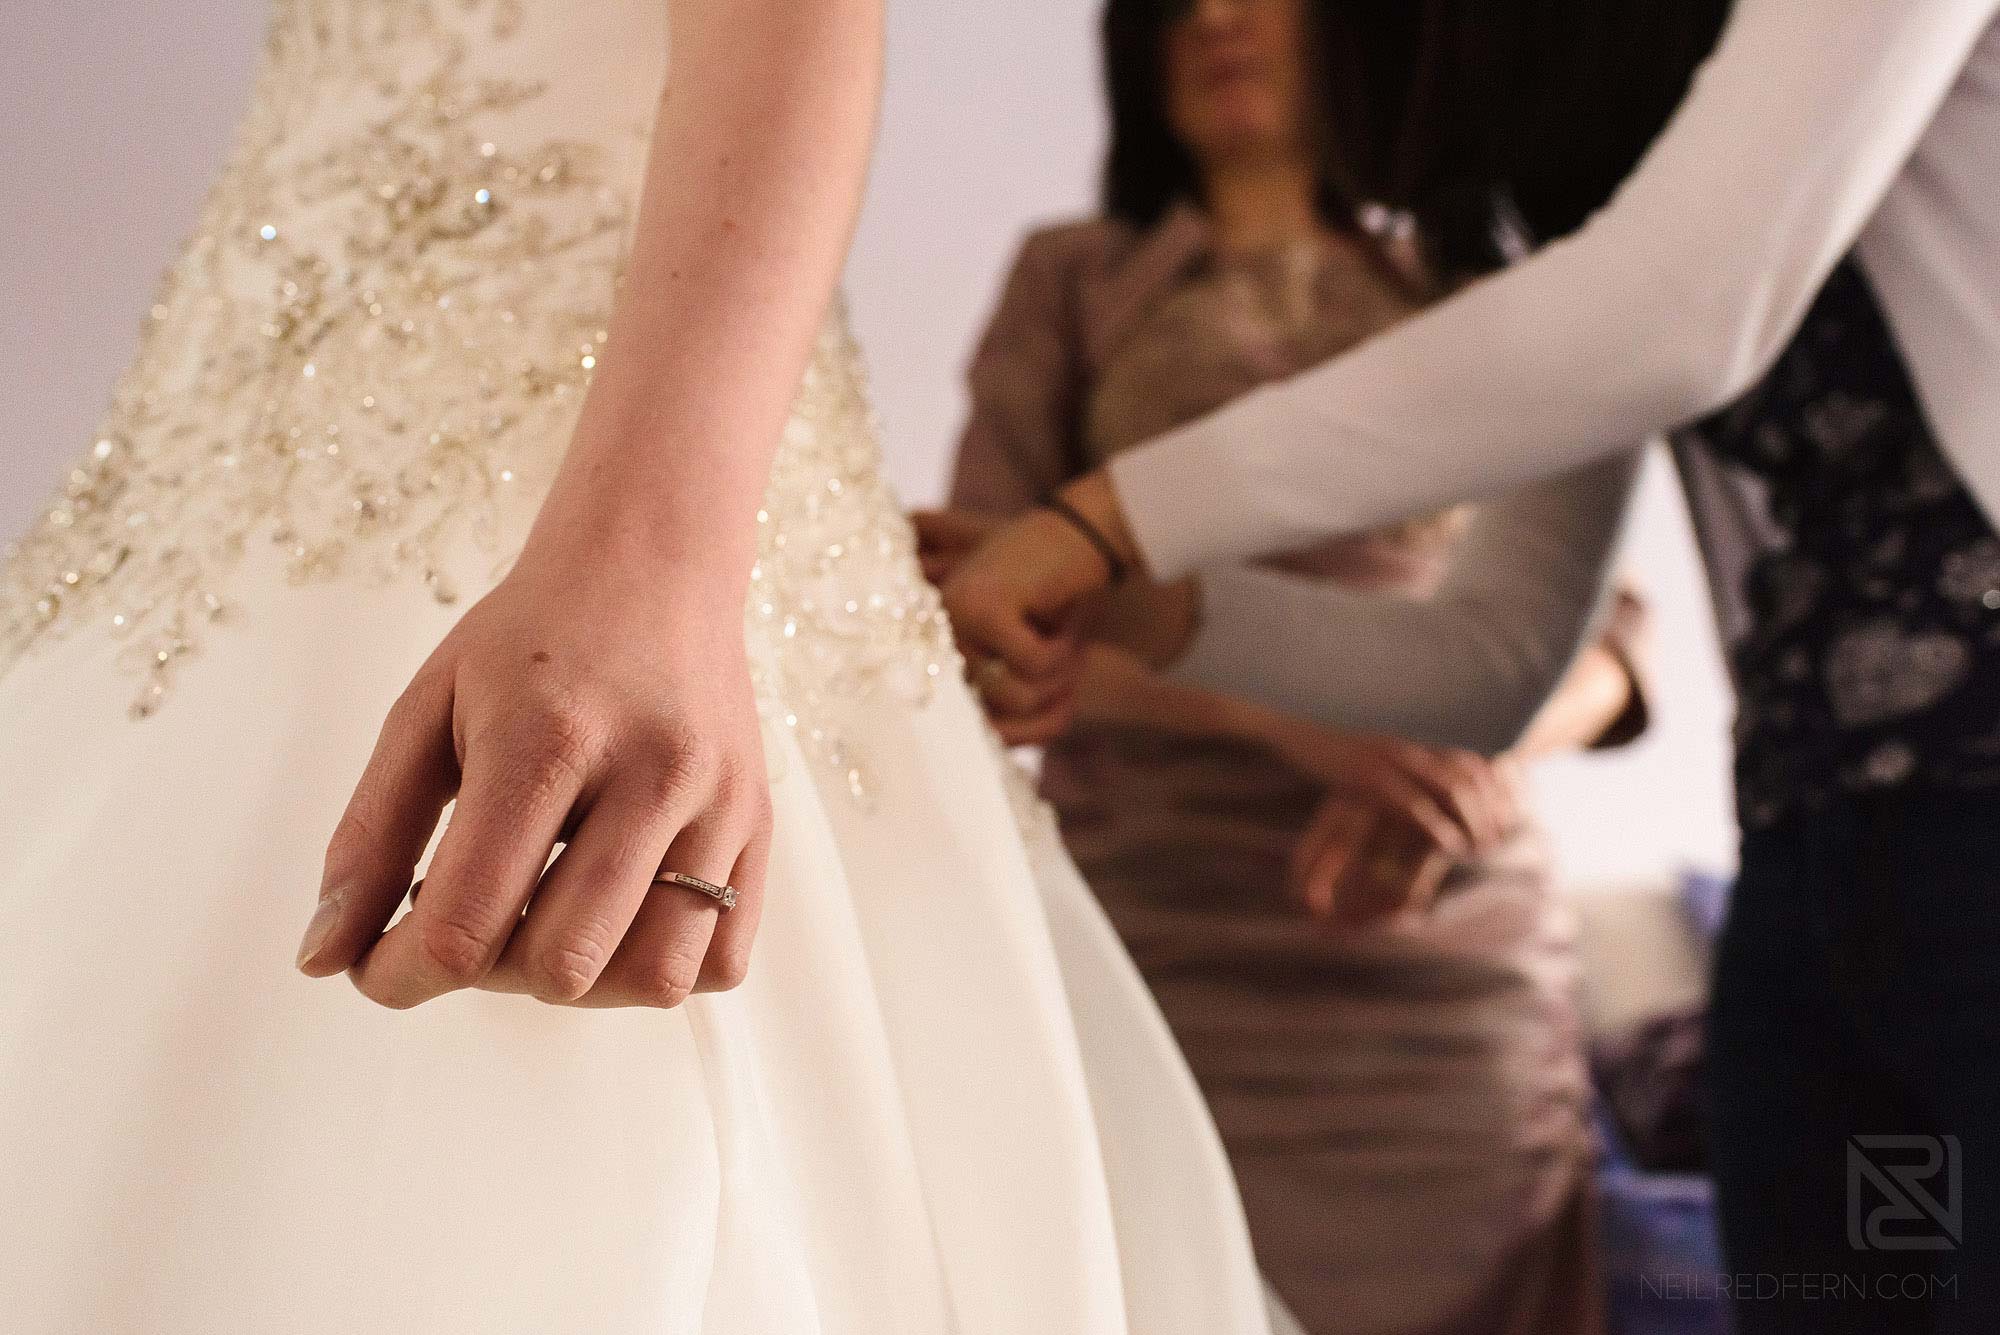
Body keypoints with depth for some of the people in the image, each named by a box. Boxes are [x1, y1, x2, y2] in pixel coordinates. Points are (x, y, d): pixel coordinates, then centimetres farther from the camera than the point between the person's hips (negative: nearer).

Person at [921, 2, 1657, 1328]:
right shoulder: (1073, 278, 11)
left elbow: (1602, 636, 8)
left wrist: (1456, 763, -15)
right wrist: (1289, 708, -16)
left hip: (1456, 953, 2)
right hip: (1157, 946, -1)